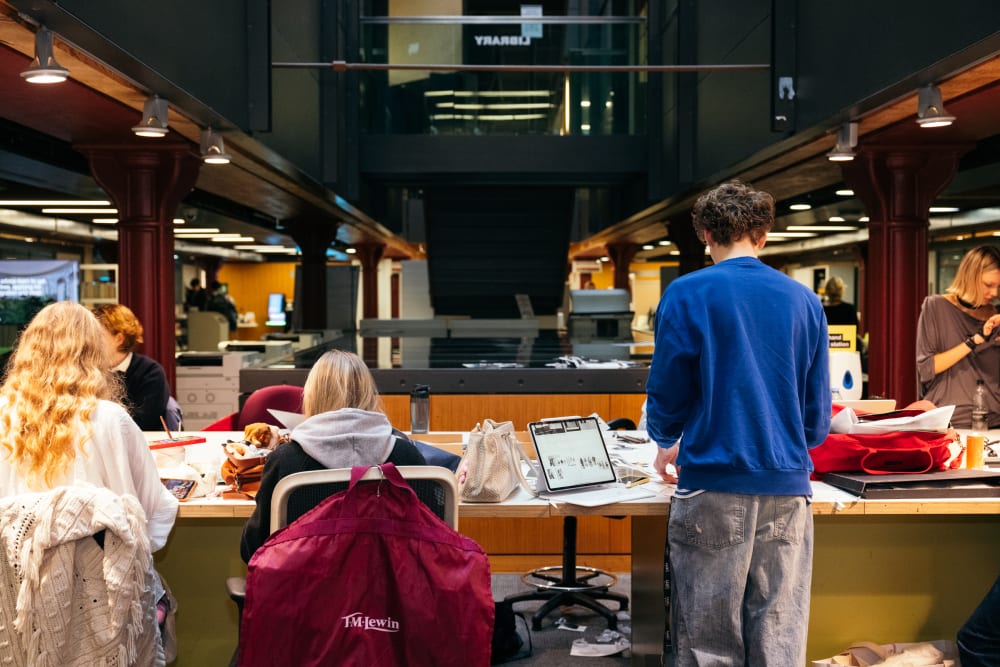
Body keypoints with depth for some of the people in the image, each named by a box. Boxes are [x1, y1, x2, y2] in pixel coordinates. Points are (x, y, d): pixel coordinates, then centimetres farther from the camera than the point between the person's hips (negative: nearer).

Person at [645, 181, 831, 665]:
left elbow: (666, 395, 0)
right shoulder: (804, 300, 6)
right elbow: (817, 416, 9)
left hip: (714, 486, -3)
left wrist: (666, 444, 21)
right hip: (787, 488, 3)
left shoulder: (687, 294, -4)